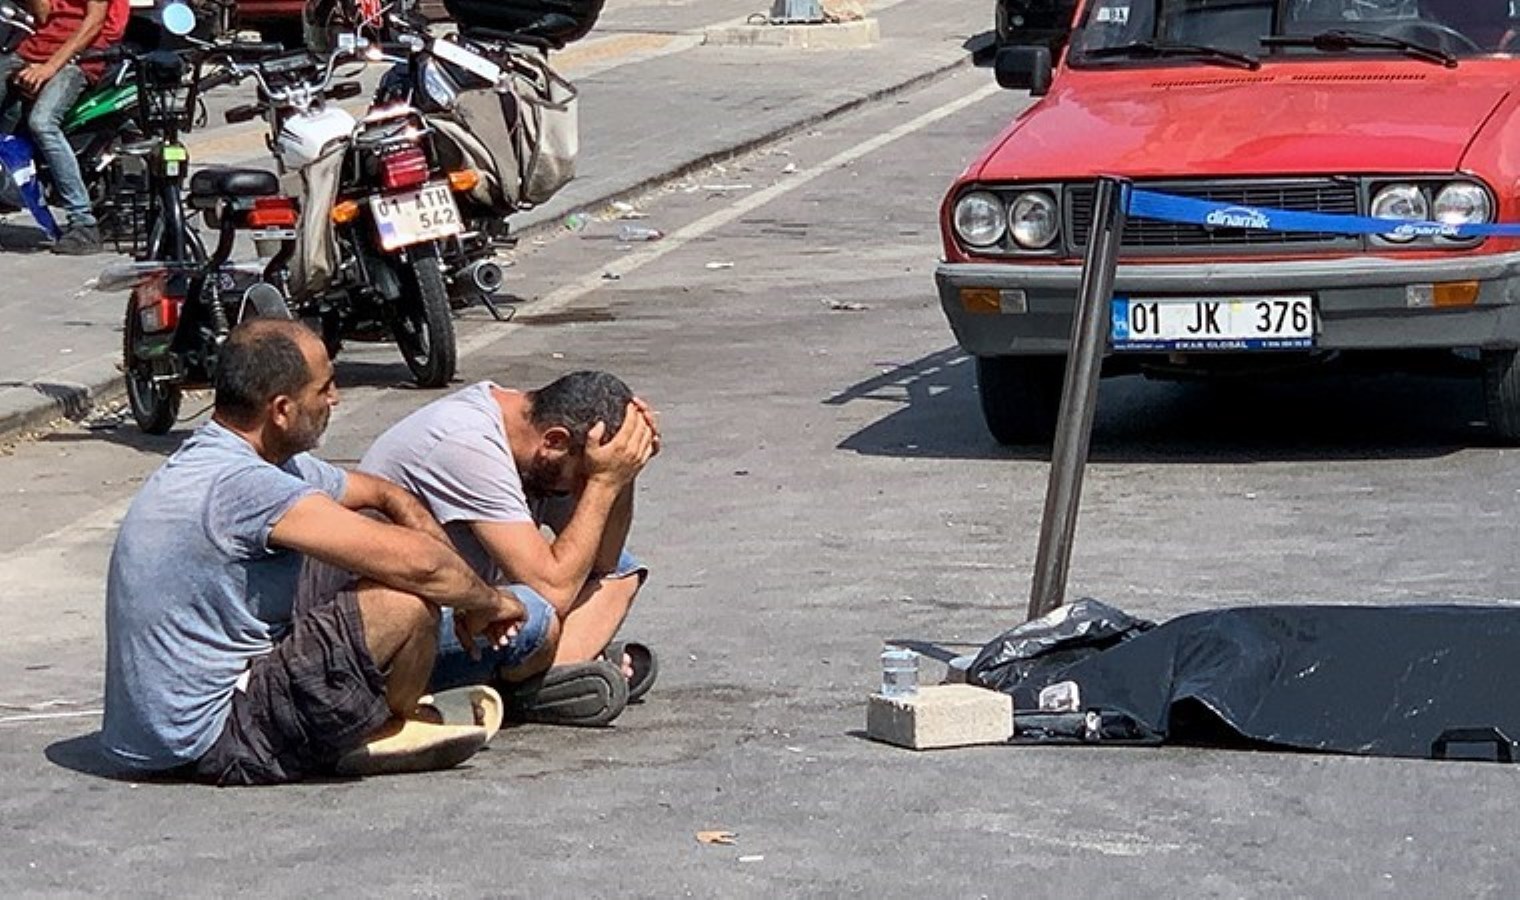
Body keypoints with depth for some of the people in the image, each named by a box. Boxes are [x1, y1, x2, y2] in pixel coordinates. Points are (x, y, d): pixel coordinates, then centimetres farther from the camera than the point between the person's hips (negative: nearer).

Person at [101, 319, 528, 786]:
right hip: (213, 743, -11)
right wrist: (487, 602, -5)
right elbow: (416, 560, -25)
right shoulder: (242, 486, -23)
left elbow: (385, 495, 19)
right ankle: (387, 733, 8)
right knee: (408, 598, -15)